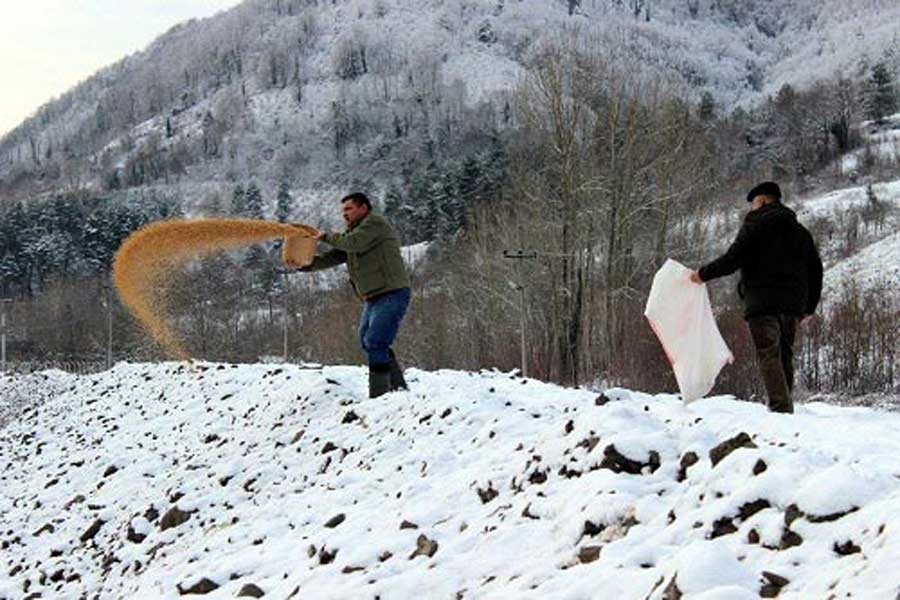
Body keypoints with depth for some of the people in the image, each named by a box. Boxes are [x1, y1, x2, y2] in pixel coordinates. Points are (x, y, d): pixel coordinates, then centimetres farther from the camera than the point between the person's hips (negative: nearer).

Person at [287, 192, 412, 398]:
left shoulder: (375, 223, -6)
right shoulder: (354, 231, 20)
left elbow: (352, 242, -23)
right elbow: (332, 257, 11)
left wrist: (327, 237, -8)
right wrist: (303, 264, -4)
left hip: (392, 294, -10)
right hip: (373, 298, 10)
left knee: (375, 343, -17)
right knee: (366, 342, 13)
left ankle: (379, 393, -16)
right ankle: (397, 386, 20)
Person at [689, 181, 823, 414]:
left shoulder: (755, 224, 0)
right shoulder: (800, 231, 20)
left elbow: (733, 259, -10)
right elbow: (815, 270, 20)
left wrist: (703, 274, 2)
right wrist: (808, 306, 24)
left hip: (762, 302, -6)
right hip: (792, 305, 6)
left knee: (768, 356, -10)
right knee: (785, 355, 12)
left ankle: (780, 407, -21)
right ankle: (785, 407, 10)